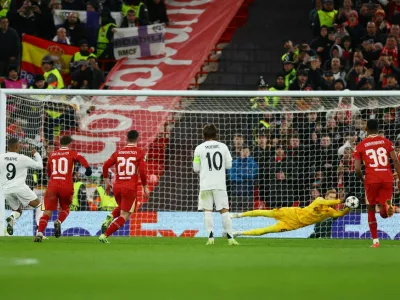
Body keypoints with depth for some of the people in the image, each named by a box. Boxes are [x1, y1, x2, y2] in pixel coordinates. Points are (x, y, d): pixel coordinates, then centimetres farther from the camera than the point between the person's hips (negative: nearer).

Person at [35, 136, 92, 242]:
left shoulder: (52, 155, 18)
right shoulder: (71, 153, 9)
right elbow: (80, 158, -13)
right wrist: (88, 168, -26)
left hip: (52, 185, 1)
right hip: (66, 187, -1)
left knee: (48, 211, -1)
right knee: (65, 208, 21)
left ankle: (40, 233, -20)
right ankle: (59, 222, -9)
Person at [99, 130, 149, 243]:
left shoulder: (118, 152, 9)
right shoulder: (140, 153, -2)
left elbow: (105, 166, 3)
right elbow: (143, 171, -11)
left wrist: (107, 182, 14)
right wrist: (145, 187, 0)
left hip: (117, 187, 5)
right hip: (130, 188, -5)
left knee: (122, 208, 31)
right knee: (124, 216, 1)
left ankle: (110, 217, -1)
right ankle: (105, 235, -14)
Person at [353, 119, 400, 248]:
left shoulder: (361, 146, 6)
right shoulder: (386, 142, 10)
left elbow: (357, 169, 0)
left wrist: (363, 179, 19)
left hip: (372, 179, -1)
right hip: (387, 178, 1)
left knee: (371, 209, 17)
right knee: (384, 213, 11)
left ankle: (375, 240, 13)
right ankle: (387, 206, -24)